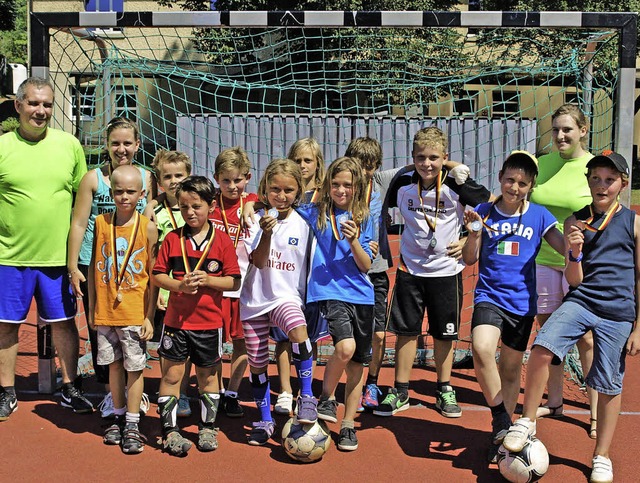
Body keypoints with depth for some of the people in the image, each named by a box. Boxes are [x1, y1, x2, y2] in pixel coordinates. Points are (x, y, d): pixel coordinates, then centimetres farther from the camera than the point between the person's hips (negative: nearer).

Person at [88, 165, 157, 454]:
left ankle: (132, 426, 13)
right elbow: (94, 267, 7)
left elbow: (154, 275, -3)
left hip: (135, 312, -3)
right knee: (113, 364, 13)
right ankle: (118, 418, 28)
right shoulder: (101, 223, 2)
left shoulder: (148, 227, -6)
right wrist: (91, 309, 7)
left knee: (135, 367, 3)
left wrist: (150, 315, -7)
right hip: (105, 311, 3)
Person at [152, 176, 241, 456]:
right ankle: (169, 430, 13)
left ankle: (207, 427, 27)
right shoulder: (173, 239, 1)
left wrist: (208, 280, -20)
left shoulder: (222, 240, -3)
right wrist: (179, 285, -16)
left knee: (208, 375, 13)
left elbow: (234, 282, -4)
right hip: (176, 319, 1)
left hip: (209, 322, 0)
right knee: (172, 374, 3)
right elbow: (158, 275, 2)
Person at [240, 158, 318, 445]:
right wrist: (266, 233, -25)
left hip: (287, 296, -1)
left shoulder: (302, 224, -1)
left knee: (298, 330, -34)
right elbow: (258, 262, -12)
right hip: (255, 299, 2)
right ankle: (265, 421, 26)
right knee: (257, 363, 9)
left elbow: (310, 266, 7)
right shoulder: (257, 220, -3)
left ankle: (307, 398, -22)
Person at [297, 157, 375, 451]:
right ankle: (326, 399, -1)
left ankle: (348, 426, 20)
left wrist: (354, 241, -16)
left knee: (357, 364, 6)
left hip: (361, 294, 3)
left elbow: (366, 265, 2)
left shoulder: (363, 219, 7)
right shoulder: (315, 213, 3)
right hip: (330, 292, -3)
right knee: (346, 347, -27)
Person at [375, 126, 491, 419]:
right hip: (410, 268, 1)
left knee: (444, 334, 10)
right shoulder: (402, 184, -6)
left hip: (446, 269, -1)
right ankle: (400, 392, 19)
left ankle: (444, 391, 26)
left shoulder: (457, 185, -14)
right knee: (406, 331, 6)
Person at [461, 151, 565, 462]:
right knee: (481, 349, -28)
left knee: (511, 369, 11)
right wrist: (474, 234, -17)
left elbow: (566, 249, -5)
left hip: (522, 302, 1)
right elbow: (469, 260, 2)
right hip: (489, 296, -1)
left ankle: (501, 434, 27)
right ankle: (502, 420, -11)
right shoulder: (484, 212, 1)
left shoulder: (539, 216, 1)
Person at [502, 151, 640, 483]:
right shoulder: (575, 222, 4)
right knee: (542, 347, -25)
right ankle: (526, 423, -8)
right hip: (580, 301, 1)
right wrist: (575, 252, -17)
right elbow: (574, 281, 3)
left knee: (609, 387, 6)